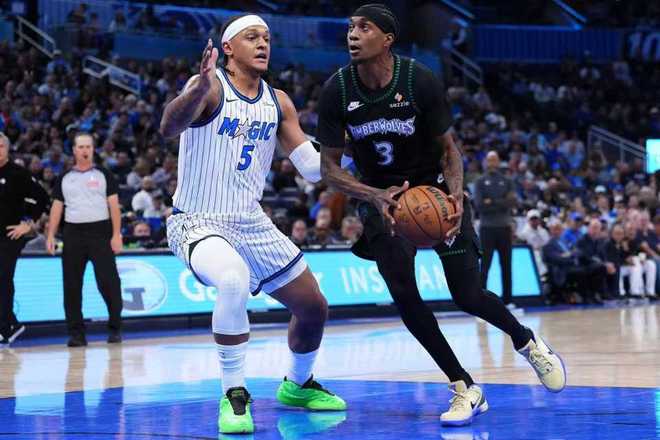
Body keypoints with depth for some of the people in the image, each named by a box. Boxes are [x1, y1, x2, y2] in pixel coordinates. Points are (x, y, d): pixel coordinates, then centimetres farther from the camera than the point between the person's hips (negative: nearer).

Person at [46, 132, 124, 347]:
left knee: (108, 281, -8)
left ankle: (115, 329, 3)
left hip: (100, 232, -3)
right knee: (72, 285, 1)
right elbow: (56, 208, 13)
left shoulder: (104, 175, 7)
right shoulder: (64, 178, 14)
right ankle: (76, 333, 7)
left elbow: (114, 206, 2)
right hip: (73, 234, 3)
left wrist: (116, 235, -8)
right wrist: (50, 235, 2)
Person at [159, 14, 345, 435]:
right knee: (234, 279, -38)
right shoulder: (210, 87, -14)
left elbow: (313, 167, 7)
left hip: (252, 222, 7)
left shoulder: (278, 102, 6)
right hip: (198, 222, -7)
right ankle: (235, 395, -23)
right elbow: (169, 127, -35)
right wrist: (201, 86, -52)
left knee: (314, 307, 12)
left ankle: (298, 385, 42)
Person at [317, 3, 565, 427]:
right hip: (380, 195, 2)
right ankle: (466, 389, 0)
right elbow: (329, 167, -9)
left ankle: (527, 340, 26)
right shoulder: (337, 90, -15)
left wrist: (455, 194, -28)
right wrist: (375, 197, -27)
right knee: (403, 293, -14)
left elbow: (448, 149, -8)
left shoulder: (421, 81, -20)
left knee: (467, 293, -7)